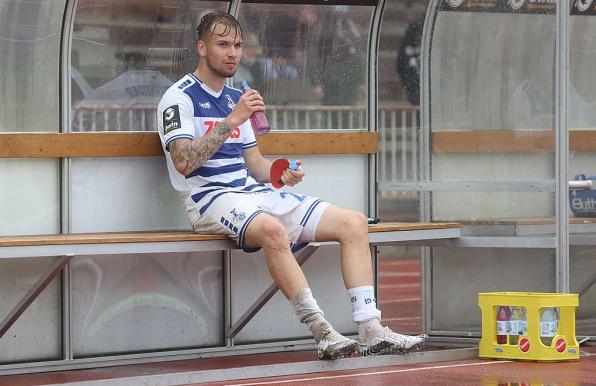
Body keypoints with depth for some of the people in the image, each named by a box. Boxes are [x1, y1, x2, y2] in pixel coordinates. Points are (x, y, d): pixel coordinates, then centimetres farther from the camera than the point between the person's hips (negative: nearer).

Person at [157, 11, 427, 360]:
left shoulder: (236, 99, 22)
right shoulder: (180, 98, -3)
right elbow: (183, 162, -18)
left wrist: (281, 175, 0)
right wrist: (231, 121, -22)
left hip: (254, 193, 8)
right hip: (211, 198, -8)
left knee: (354, 222, -6)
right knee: (273, 229, -41)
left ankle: (371, 331, -16)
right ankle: (324, 334, -39)